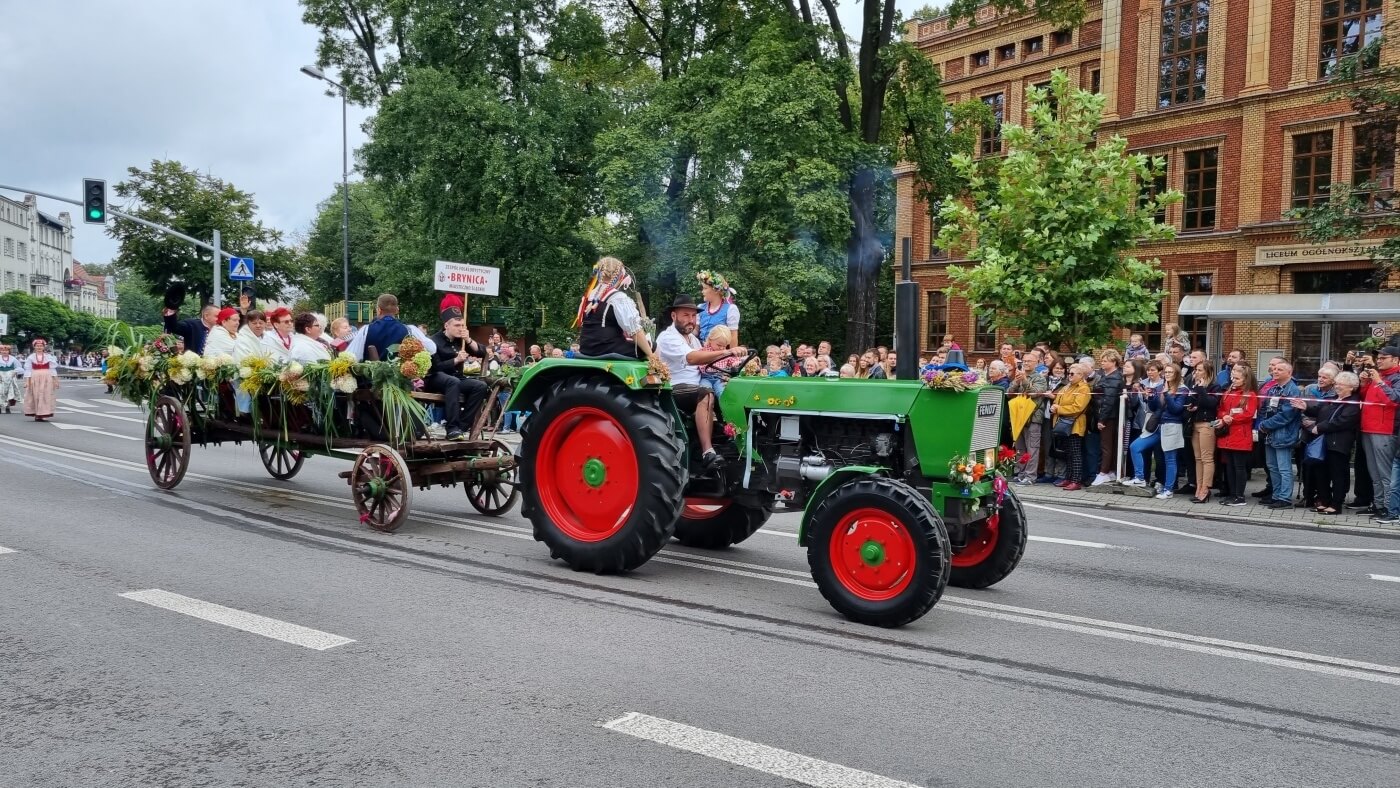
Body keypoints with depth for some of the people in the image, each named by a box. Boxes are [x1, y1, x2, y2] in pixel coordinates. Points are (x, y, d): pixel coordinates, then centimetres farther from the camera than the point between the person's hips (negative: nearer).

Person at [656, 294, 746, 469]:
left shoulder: (692, 338, 18)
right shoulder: (668, 337, -13)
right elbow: (692, 358, -31)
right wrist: (727, 352, -39)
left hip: (695, 388, 8)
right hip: (675, 390, -8)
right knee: (707, 395, -36)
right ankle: (708, 452, -41)